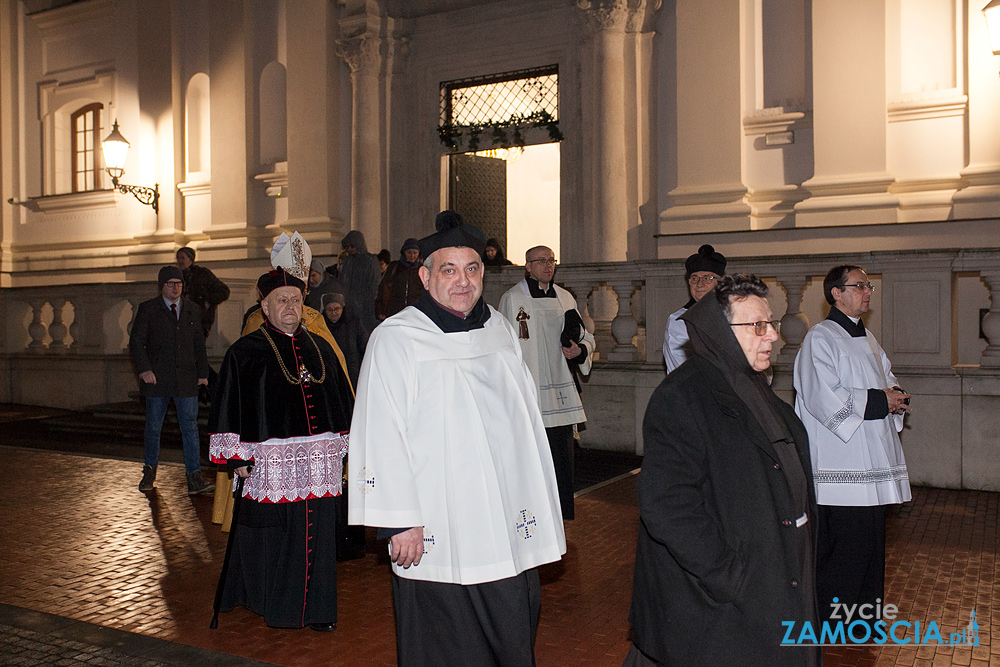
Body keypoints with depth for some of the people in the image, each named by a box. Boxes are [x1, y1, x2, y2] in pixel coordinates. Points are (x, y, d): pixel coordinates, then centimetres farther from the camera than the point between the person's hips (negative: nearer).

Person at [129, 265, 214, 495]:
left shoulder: (193, 310, 11)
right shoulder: (147, 309, 2)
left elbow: (199, 344, 16)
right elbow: (136, 341, -3)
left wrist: (203, 372, 9)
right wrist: (144, 369, -16)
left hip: (186, 380, 2)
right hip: (157, 379, -1)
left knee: (190, 427, -3)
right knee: (153, 427, 9)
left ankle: (194, 478, -3)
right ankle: (149, 472, 28)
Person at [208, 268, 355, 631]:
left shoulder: (320, 348, 13)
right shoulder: (245, 352, 1)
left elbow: (341, 402, 19)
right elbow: (229, 408, -2)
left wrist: (343, 446, 15)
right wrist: (237, 458, -7)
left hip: (319, 462, 4)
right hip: (270, 462, -4)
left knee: (317, 534, 7)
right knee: (273, 537, 3)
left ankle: (316, 607, 19)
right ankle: (274, 605, 21)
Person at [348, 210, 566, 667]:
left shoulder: (500, 330, 9)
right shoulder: (395, 340, -10)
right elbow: (381, 437, -13)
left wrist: (538, 510, 16)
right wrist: (400, 521, -16)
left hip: (509, 523, 6)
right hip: (436, 533, -5)